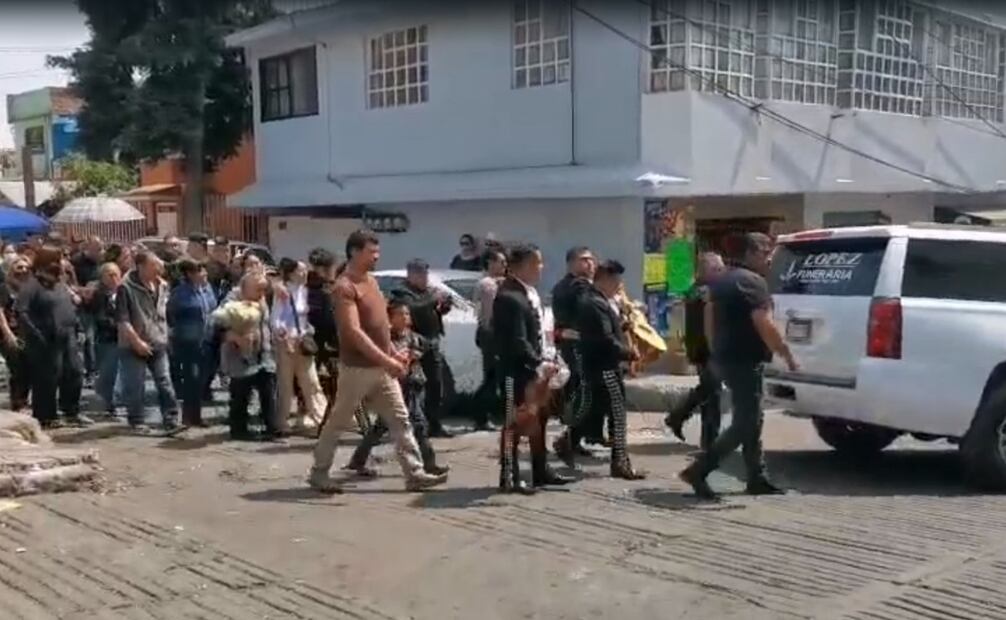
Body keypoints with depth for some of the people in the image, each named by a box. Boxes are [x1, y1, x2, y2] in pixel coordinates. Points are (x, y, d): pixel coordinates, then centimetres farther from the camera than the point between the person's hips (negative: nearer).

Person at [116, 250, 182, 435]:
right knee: (135, 386, 4)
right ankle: (137, 421, 17)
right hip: (134, 346, -5)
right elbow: (122, 319, -14)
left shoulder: (162, 285, 5)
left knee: (165, 383, 0)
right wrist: (137, 341, -16)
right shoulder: (127, 287, -13)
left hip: (158, 344, 5)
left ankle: (171, 421, 2)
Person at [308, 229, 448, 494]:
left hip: (381, 368, 8)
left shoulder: (371, 280, 11)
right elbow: (354, 332, -25)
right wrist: (386, 360, -29)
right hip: (357, 368, -8)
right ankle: (319, 473, 19)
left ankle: (415, 474, 6)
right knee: (337, 423, 5)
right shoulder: (345, 287, -17)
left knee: (400, 420, 4)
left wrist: (393, 353, 17)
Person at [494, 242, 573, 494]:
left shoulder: (530, 292, 10)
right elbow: (517, 341, -25)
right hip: (515, 369, -10)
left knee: (538, 419, 17)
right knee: (514, 423, -1)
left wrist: (543, 361, 11)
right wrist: (539, 363, -23)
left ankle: (541, 471, 29)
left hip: (532, 367, 10)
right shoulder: (510, 297, -21)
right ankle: (509, 477, 9)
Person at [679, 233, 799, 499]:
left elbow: (709, 321, 19)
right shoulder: (753, 281, -14)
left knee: (751, 420, 16)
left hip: (726, 359, 10)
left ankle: (757, 479, 20)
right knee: (745, 423, -5)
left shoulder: (721, 281, 15)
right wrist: (788, 355, -14)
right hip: (745, 361, -10)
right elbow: (764, 325, -21)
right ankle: (698, 470, -9)